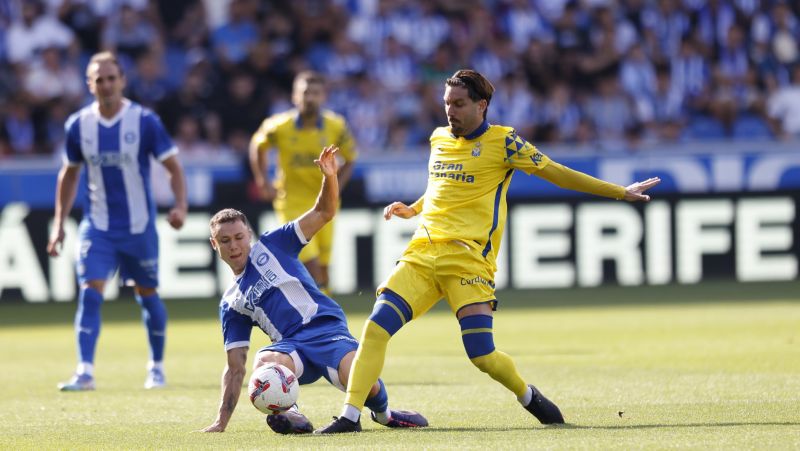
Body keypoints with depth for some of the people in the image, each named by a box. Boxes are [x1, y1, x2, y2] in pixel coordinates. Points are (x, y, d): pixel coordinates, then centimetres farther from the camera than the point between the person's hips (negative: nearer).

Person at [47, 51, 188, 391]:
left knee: (147, 294, 10)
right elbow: (69, 174, 13)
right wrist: (59, 224, 10)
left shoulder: (144, 121, -10)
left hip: (139, 226, -1)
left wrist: (180, 206, -22)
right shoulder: (78, 125, -1)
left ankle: (157, 367, 28)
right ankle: (85, 372, -17)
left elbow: (173, 167, -6)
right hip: (97, 226, 1)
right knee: (89, 293, -13)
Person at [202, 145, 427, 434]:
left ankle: (382, 413, 3)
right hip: (291, 346, 1)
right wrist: (221, 422, 10)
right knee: (264, 362, -38)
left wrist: (329, 177, -12)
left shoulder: (270, 246, 13)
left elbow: (323, 213, 9)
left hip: (326, 327, -1)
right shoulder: (230, 304, 20)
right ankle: (290, 413, -15)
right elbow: (235, 369, 18)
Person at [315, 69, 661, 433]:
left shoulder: (502, 141, 1)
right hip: (423, 252, 5)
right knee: (375, 328, -13)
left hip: (468, 257, -5)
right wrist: (412, 209, 18)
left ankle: (528, 397, 17)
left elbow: (558, 174, 6)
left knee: (482, 356, -13)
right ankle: (350, 415, -11)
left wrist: (621, 192, 7)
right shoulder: (438, 139, 18)